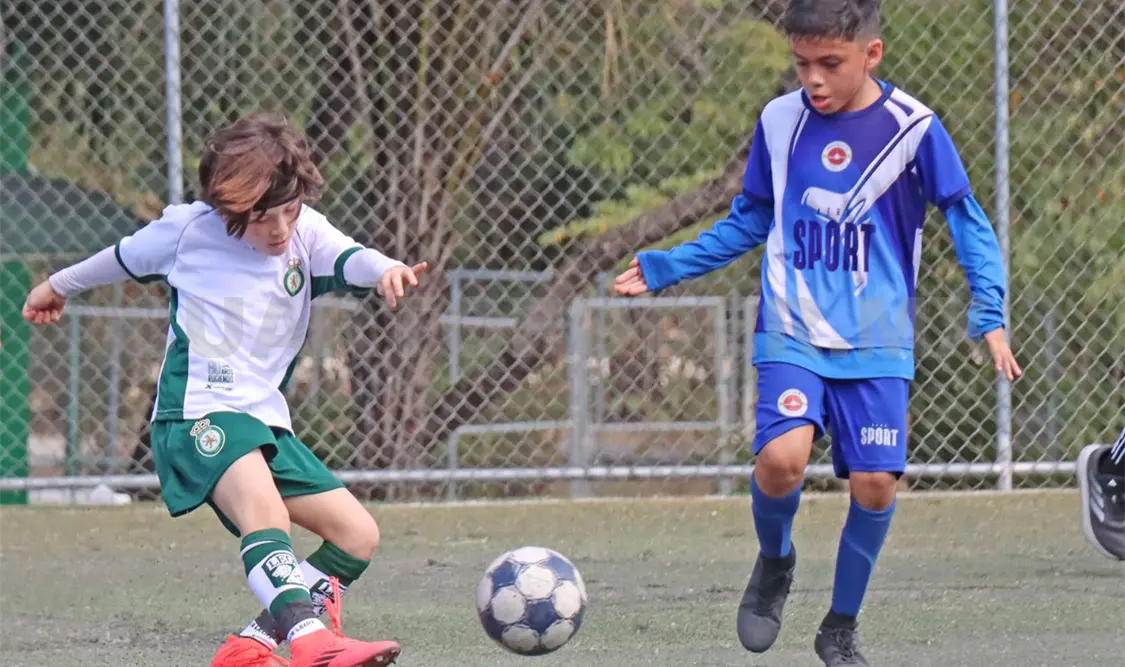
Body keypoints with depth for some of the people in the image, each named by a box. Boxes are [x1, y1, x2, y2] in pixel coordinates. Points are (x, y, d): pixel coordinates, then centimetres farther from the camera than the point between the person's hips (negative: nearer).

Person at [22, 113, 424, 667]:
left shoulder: (307, 233, 3)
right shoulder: (189, 229, -1)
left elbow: (347, 259, -19)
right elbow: (127, 257, 19)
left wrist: (385, 269, -43)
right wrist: (60, 285, 35)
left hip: (267, 423, 6)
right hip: (198, 414, -6)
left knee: (358, 536, 0)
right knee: (265, 511, -34)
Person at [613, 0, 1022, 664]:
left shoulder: (913, 129, -5)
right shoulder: (779, 122, 3)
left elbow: (968, 221, 2)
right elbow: (748, 222, 17)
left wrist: (990, 314, -9)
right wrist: (665, 268, 13)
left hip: (877, 342, -1)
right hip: (792, 334, 1)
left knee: (875, 483, -8)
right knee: (781, 458, -22)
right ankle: (775, 562, 10)